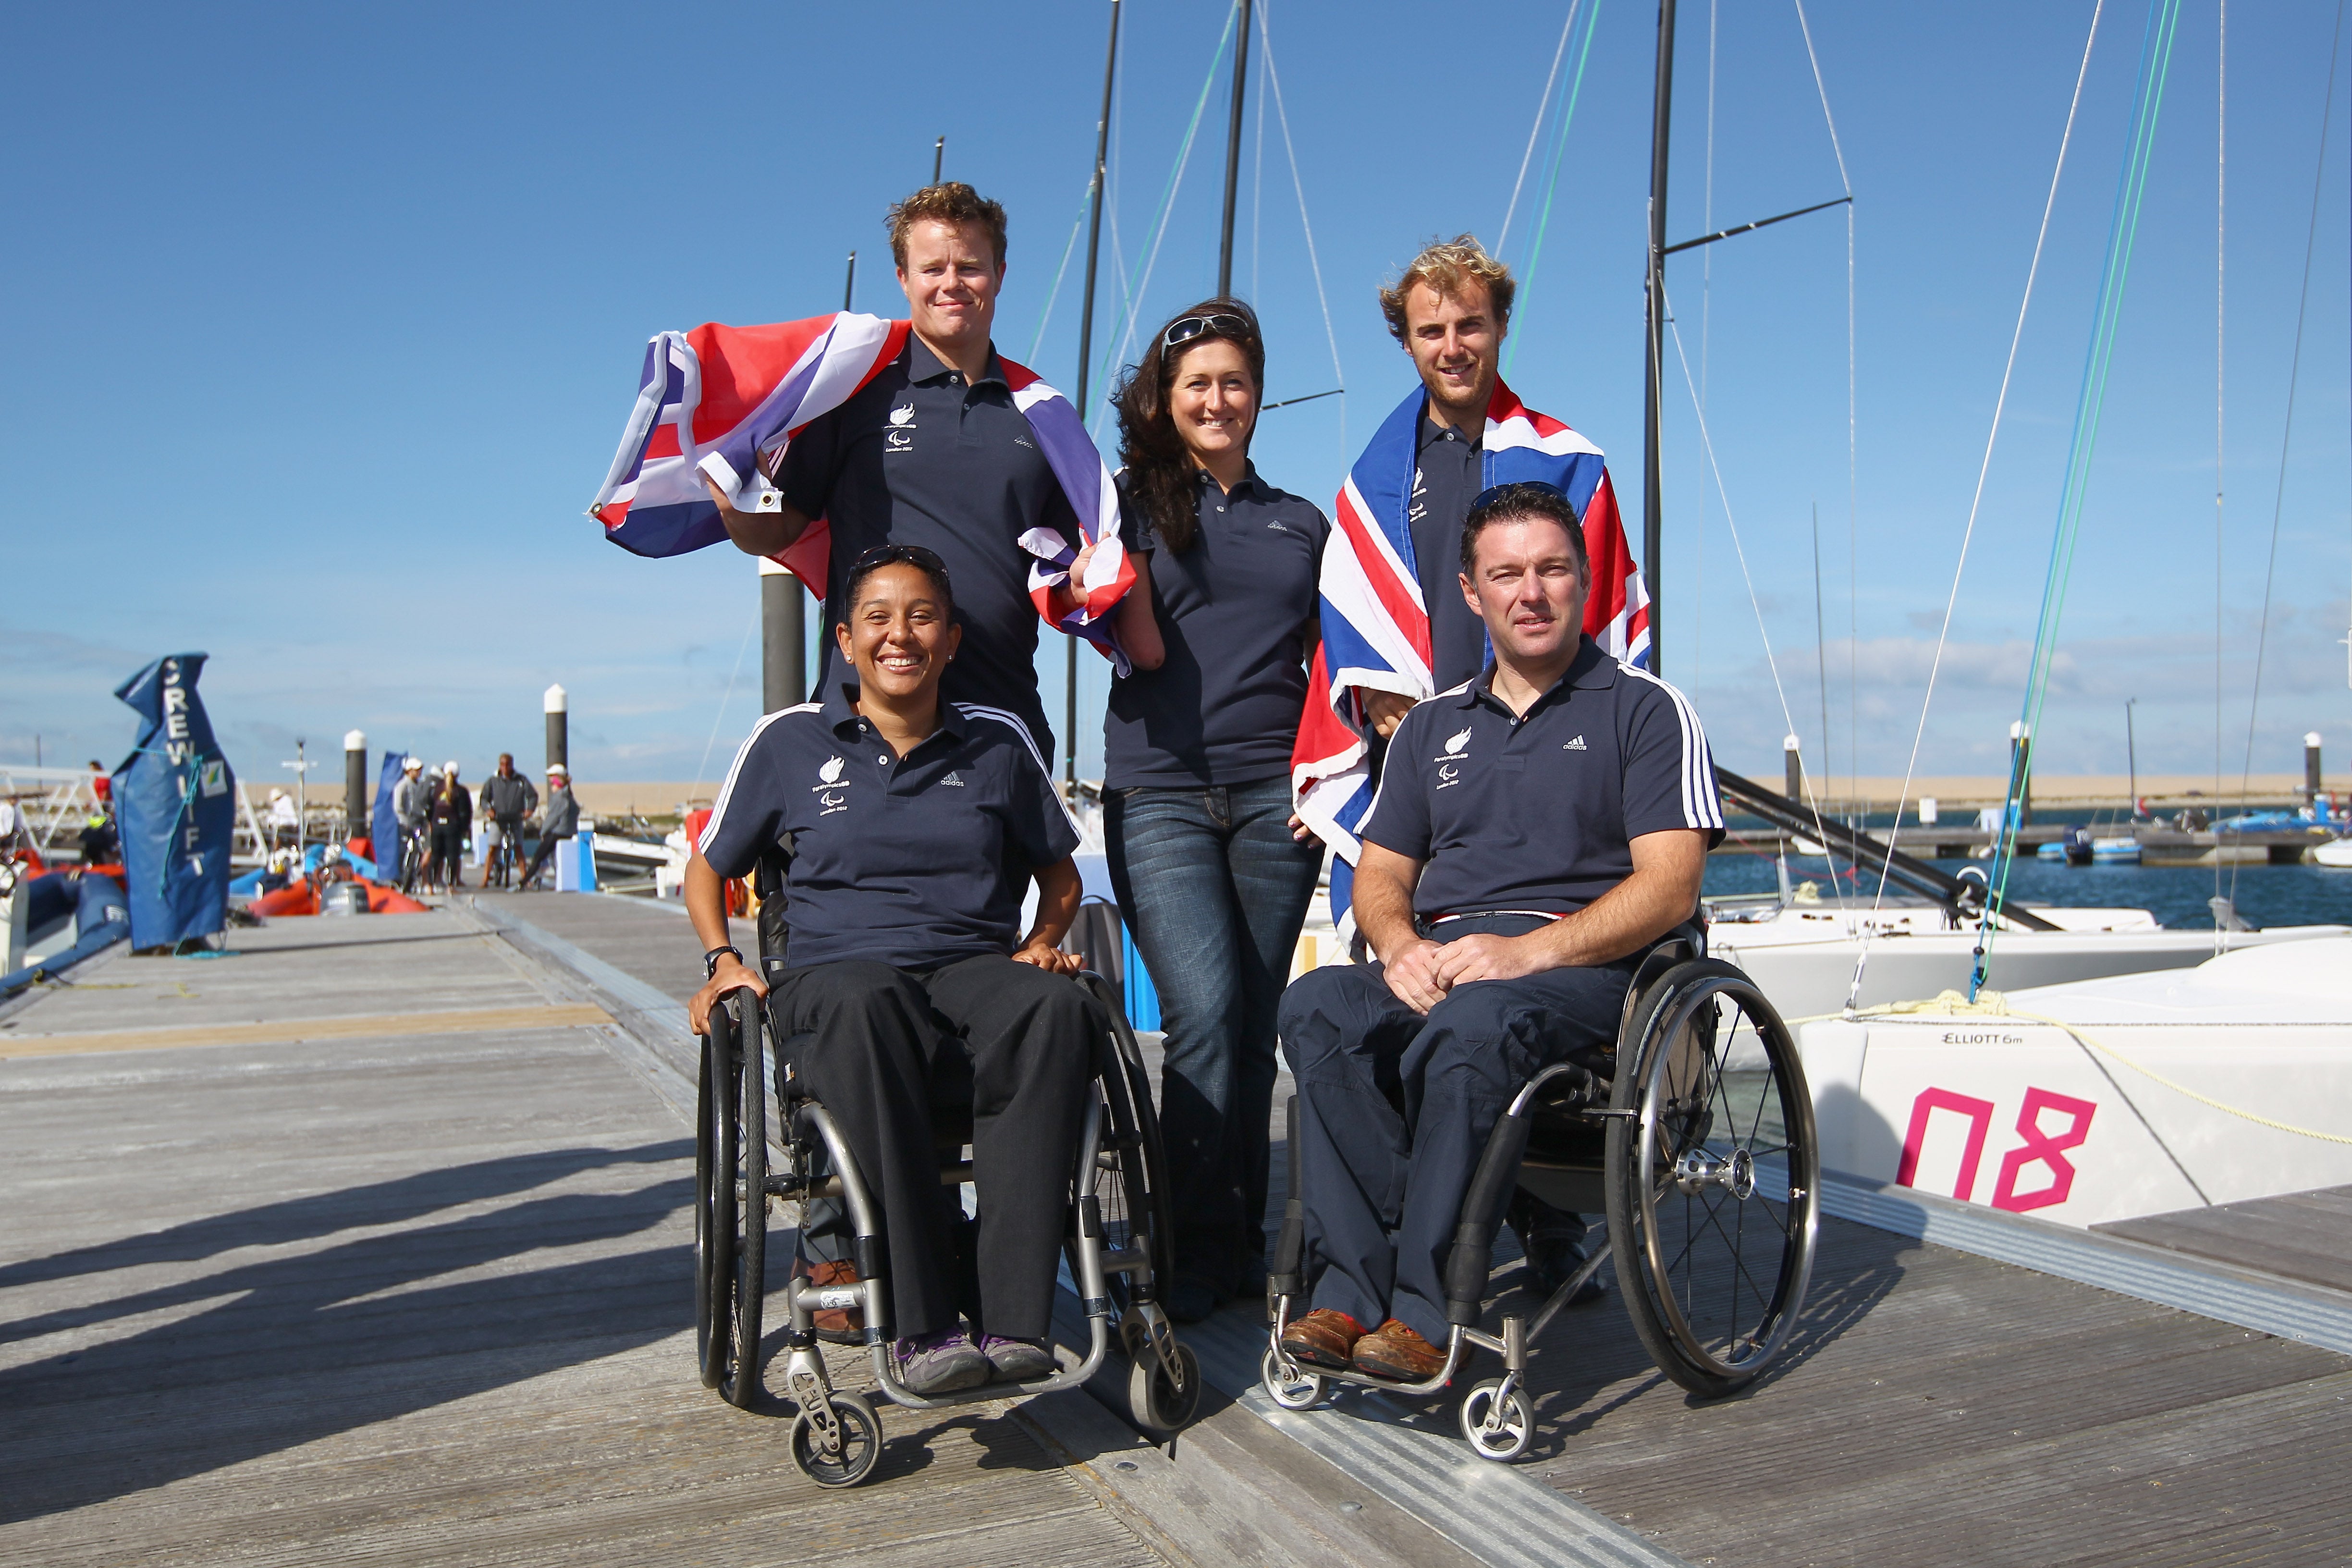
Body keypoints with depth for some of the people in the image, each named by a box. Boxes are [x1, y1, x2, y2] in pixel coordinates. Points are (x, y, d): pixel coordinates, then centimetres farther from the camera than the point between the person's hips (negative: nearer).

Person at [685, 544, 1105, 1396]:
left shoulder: (998, 742, 14)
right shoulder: (791, 740, 10)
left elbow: (1059, 877, 25)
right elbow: (707, 869, 20)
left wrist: (1042, 943, 4)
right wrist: (723, 960, 3)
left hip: (974, 968, 2)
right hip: (837, 971, -1)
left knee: (1059, 1008, -35)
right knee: (866, 1005, -40)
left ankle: (1011, 1319, -37)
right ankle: (925, 1325, -38)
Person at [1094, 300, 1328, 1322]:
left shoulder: (1302, 524, 19)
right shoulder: (1135, 502, 9)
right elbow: (1142, 649, -4)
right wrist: (1123, 534, -8)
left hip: (1275, 796, 3)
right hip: (1159, 792, -2)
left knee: (1254, 1023, 3)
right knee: (1205, 1013, -14)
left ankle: (1239, 1242, 15)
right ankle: (1200, 1246, -2)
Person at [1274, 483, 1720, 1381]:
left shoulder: (1644, 709, 7)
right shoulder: (1433, 727, 22)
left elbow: (1670, 886, -4)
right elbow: (1379, 874, 18)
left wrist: (1528, 950, -18)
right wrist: (1399, 946, -7)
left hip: (1586, 966, -4)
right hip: (1437, 963, 4)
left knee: (1469, 1024, -38)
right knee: (1317, 1007, -28)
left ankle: (1424, 1310, -29)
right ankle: (1351, 1293, -28)